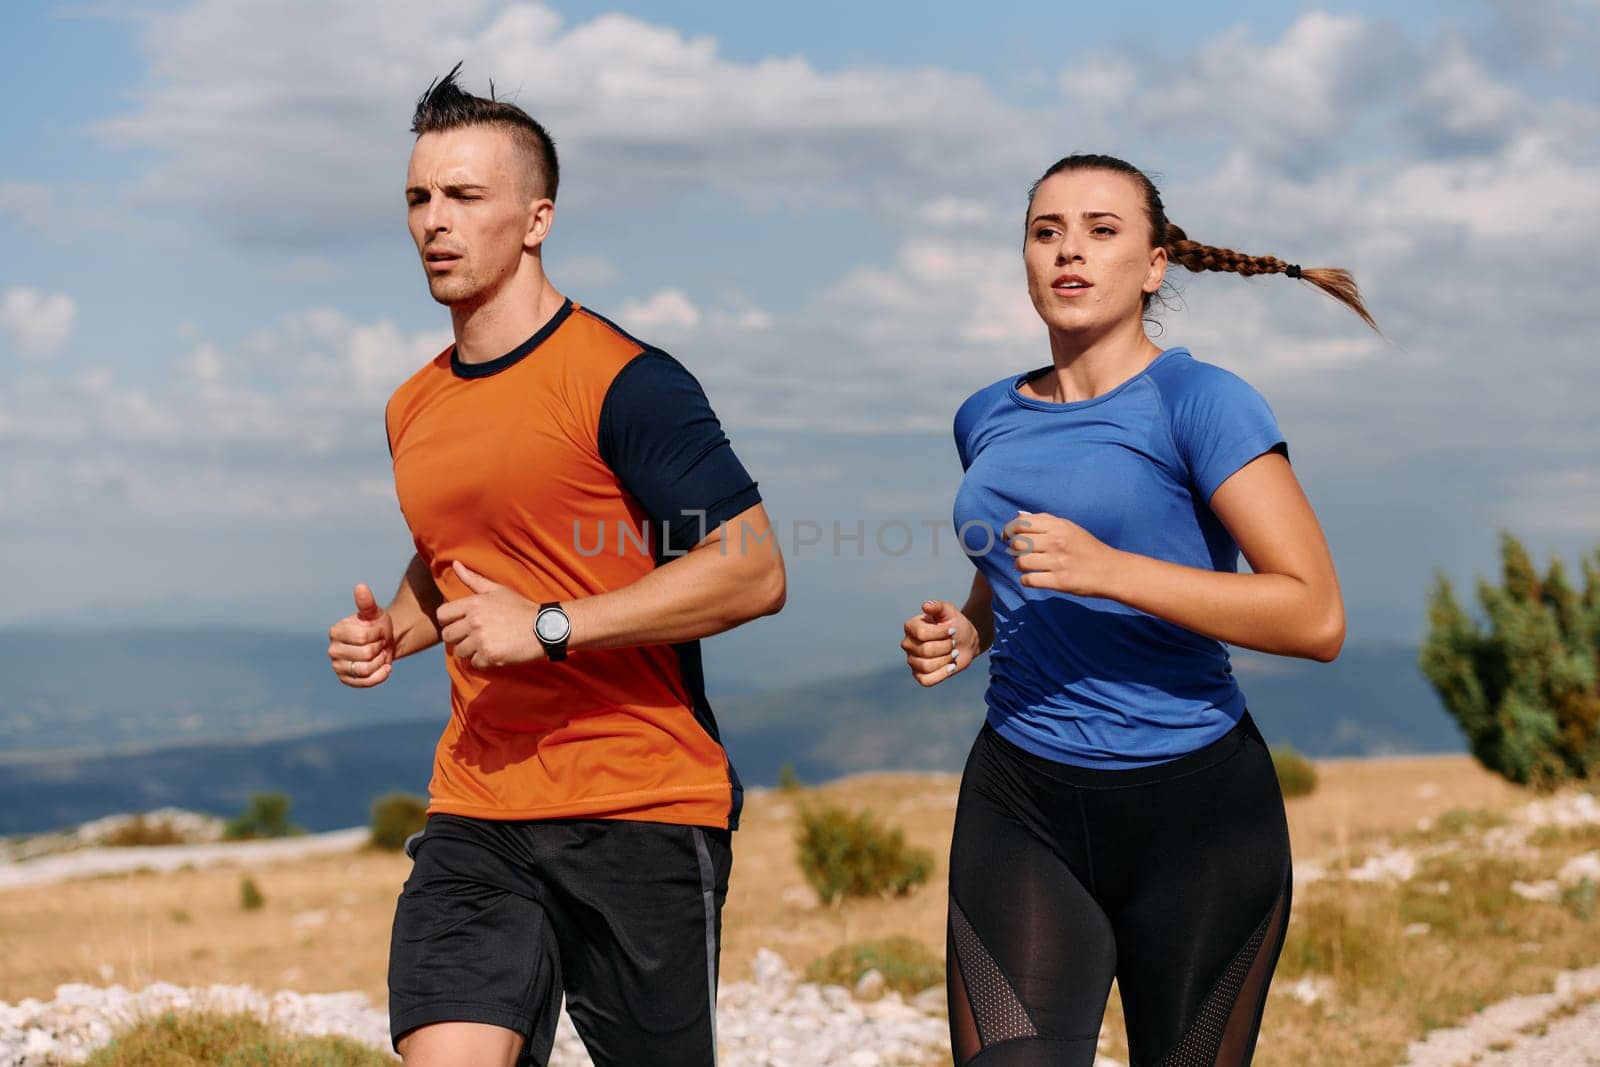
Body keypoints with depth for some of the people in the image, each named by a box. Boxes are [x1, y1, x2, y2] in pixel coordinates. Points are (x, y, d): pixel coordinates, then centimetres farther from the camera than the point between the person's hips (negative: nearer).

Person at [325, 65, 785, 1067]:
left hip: (641, 814, -5)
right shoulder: (412, 410, 13)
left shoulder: (624, 381, -10)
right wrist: (394, 629, 9)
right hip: (474, 816, 5)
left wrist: (549, 626, -19)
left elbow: (754, 572, -16)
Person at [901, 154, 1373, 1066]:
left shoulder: (1200, 402, -7)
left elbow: (1317, 617, -16)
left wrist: (1107, 568, -22)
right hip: (1021, 809, 4)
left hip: (1194, 813, -3)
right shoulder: (989, 420, 11)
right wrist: (963, 632, 6)